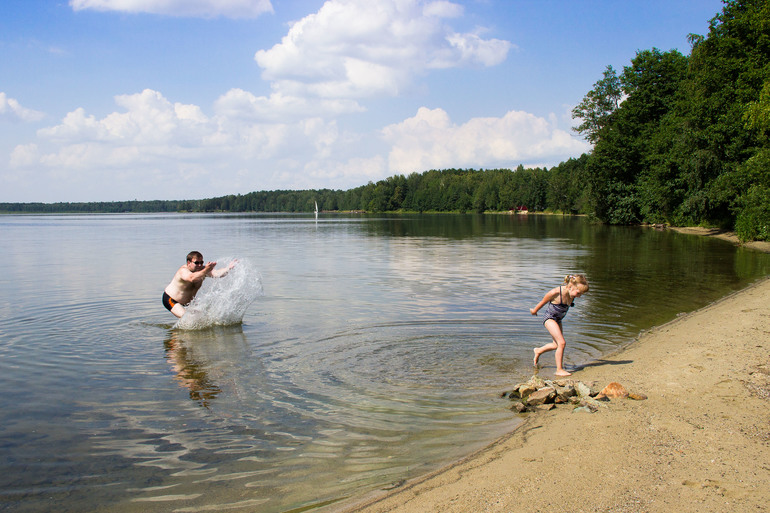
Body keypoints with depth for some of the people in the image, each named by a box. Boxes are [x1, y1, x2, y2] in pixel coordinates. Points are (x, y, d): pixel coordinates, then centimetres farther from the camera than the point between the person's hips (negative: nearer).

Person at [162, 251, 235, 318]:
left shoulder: (202, 269, -15)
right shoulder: (183, 271, -31)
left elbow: (216, 273, -31)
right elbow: (192, 278, -54)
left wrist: (228, 269, -49)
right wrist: (205, 271, -69)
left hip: (187, 301, 7)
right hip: (170, 300, -7)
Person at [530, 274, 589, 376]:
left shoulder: (572, 294, -9)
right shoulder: (555, 292, -30)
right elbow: (543, 302, -12)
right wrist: (534, 311, 4)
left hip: (558, 320, 8)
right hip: (550, 318, -8)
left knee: (557, 345, 20)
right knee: (562, 343, -17)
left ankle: (538, 351, 46)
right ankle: (559, 370, -9)